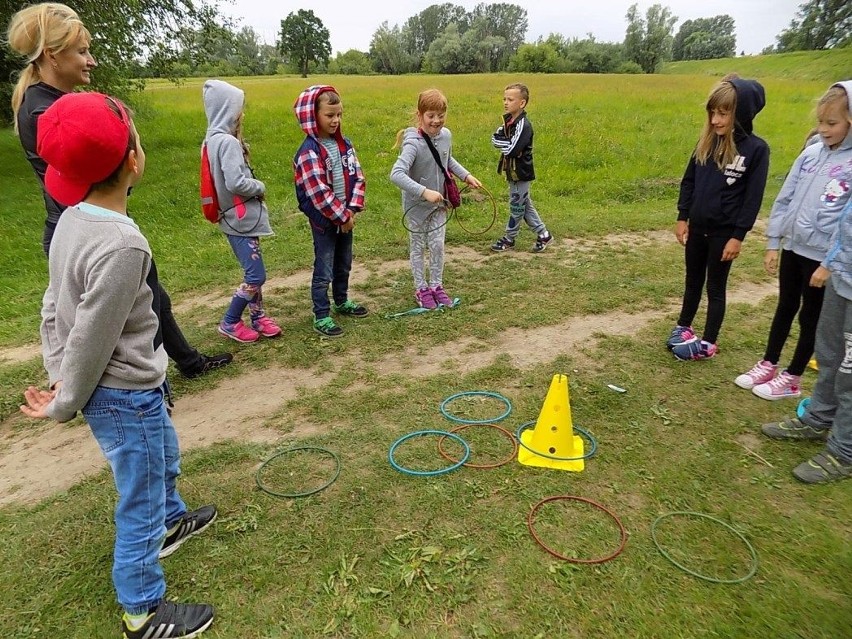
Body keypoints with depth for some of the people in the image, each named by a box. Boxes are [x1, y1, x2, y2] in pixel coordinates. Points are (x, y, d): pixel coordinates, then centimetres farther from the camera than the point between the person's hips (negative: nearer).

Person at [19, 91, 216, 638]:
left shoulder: (72, 220, -2)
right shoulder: (122, 245, -30)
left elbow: (55, 305, 5)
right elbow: (92, 338, -22)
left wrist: (57, 378, 11)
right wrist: (64, 405, -7)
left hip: (111, 388, 9)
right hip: (125, 395, -9)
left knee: (165, 458, 31)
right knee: (140, 500, 11)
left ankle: (170, 521, 59)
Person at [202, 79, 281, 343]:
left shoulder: (213, 139, 10)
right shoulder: (228, 142, -19)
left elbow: (228, 177, 11)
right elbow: (236, 183, -25)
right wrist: (260, 187, -9)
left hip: (240, 217, 10)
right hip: (241, 219, -10)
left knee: (253, 272, 16)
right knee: (255, 276, -2)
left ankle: (258, 316, 26)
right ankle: (230, 322, 11)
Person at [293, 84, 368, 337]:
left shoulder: (344, 144, 5)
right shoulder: (309, 152, -18)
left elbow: (358, 177, 3)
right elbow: (318, 192, -22)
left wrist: (352, 209, -10)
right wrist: (342, 217, -18)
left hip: (345, 216, 7)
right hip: (323, 220, -7)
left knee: (343, 265, 21)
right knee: (324, 271, 2)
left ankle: (342, 302, 40)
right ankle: (321, 316, 14)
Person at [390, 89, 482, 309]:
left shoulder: (446, 135, -7)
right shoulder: (414, 143, -27)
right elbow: (396, 175, -38)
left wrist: (466, 175, 7)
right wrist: (424, 192, -44)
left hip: (438, 202, 5)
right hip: (416, 206, -5)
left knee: (438, 245, 12)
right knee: (418, 247, 11)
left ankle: (436, 286, 30)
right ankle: (421, 289, 27)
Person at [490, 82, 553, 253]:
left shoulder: (523, 124, -20)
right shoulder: (509, 120, 6)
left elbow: (511, 149, -28)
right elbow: (494, 138, -1)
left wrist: (501, 142, -12)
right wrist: (506, 143, -17)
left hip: (521, 173, -9)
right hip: (513, 171, 9)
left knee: (517, 207, 7)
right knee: (525, 205, 16)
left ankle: (509, 239, 21)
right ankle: (543, 234, 25)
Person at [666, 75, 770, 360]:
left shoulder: (756, 149, -12)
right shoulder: (707, 141, 2)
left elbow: (753, 198, -11)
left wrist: (738, 236, -13)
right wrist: (682, 218, 5)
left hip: (724, 232, -4)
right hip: (697, 227, 5)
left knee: (716, 287, 7)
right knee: (693, 282, 18)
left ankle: (708, 343, 19)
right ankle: (683, 328, 35)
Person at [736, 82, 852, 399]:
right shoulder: (810, 153, 2)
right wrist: (773, 242, 6)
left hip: (823, 258, -5)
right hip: (793, 248, 5)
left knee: (810, 317, 9)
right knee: (785, 308, 17)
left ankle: (791, 379, 23)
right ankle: (768, 365, 31)